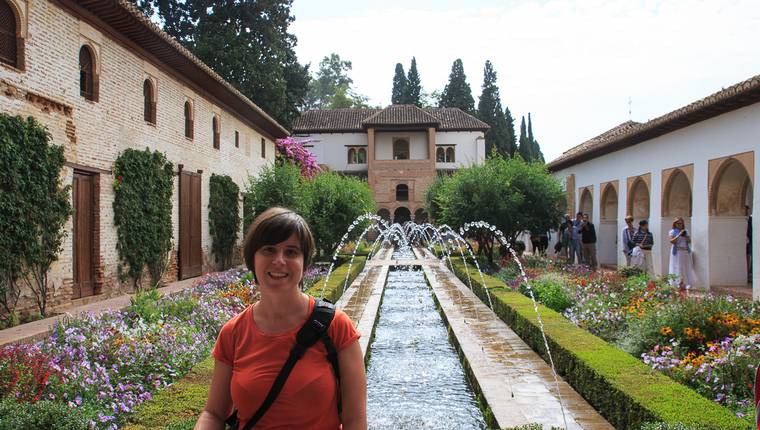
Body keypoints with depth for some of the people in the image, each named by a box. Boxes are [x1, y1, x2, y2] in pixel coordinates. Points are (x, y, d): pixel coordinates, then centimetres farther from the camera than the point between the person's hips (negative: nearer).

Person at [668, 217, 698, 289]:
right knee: (678, 268, -7)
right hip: (677, 253, -4)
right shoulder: (672, 232, 1)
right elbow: (672, 241, -12)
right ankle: (679, 283, -7)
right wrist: (679, 235, -17)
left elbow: (689, 241, 10)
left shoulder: (686, 231, 15)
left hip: (686, 252, 4)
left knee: (687, 268, -1)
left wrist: (685, 236, -8)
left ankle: (687, 284, 0)